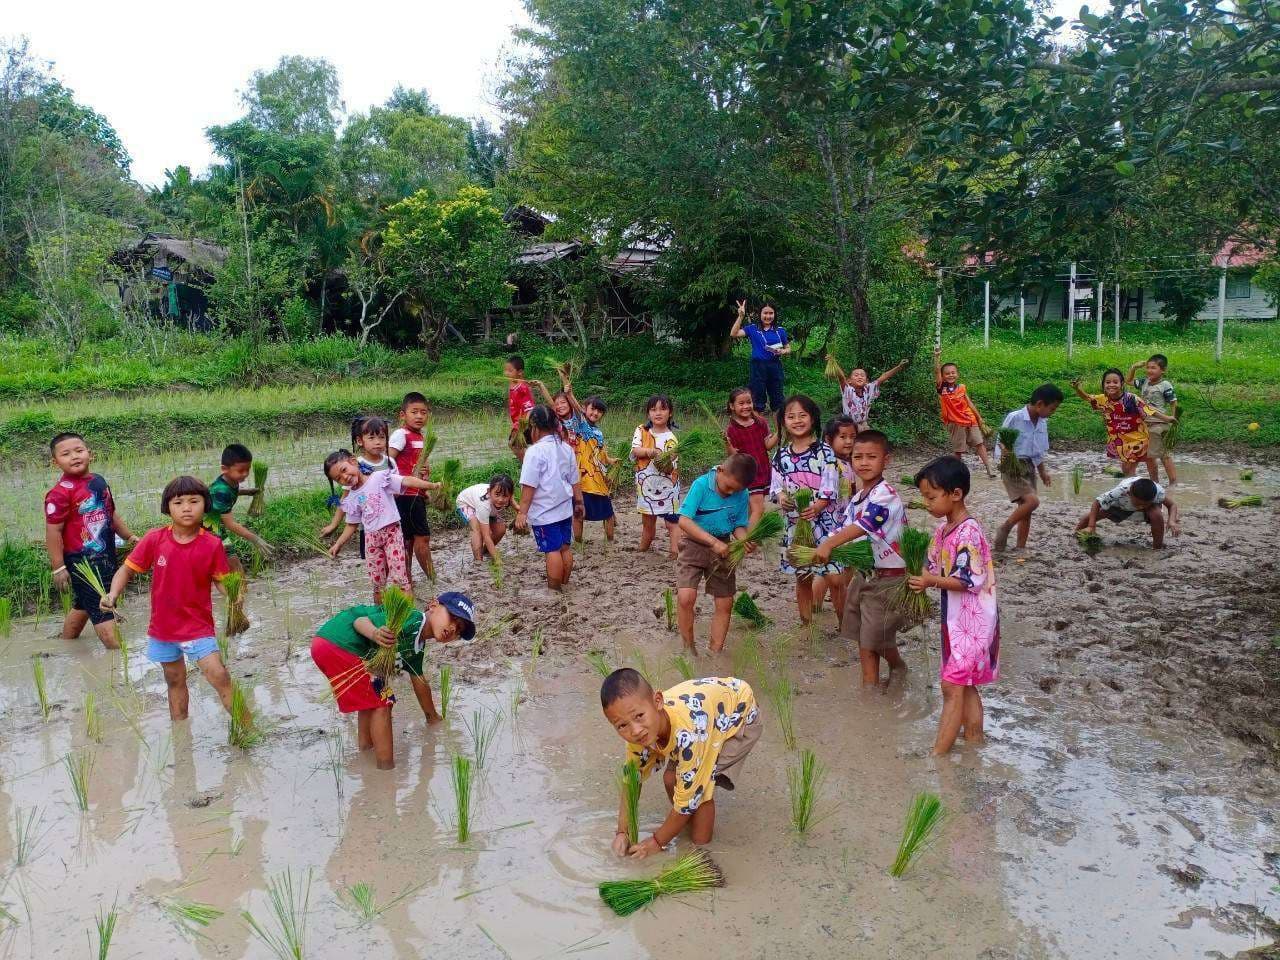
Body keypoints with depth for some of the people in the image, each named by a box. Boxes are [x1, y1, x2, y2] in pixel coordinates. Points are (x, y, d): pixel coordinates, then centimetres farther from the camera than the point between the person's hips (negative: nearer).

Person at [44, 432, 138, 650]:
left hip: (106, 555, 9)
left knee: (83, 605, 24)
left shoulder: (99, 481, 7)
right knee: (103, 611, -6)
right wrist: (58, 567, -17)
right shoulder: (60, 492, -17)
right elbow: (53, 531, -17)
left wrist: (129, 536, 19)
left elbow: (111, 514, 20)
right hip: (82, 560, -9)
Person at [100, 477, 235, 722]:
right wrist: (112, 595, -18)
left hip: (198, 626, -3)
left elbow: (221, 581, -6)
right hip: (162, 627, 3)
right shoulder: (155, 539, -10)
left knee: (219, 676, -14)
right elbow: (127, 570, -1)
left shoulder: (212, 545, -14)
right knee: (175, 681, 20)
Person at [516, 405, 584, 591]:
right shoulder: (566, 448, 7)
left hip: (544, 512, -7)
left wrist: (522, 512, -15)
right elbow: (575, 481, 13)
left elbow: (529, 486, -18)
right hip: (565, 508, 7)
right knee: (565, 547, 13)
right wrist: (578, 502, 24)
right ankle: (564, 584, 25)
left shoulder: (535, 451, -15)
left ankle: (554, 590, 5)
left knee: (552, 550, -2)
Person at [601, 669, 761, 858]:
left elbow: (687, 799, -28)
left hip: (742, 716, -6)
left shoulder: (687, 734, -41)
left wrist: (657, 841, -15)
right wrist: (622, 833, -8)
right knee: (671, 778, -4)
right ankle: (687, 822, 23)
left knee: (696, 788, -19)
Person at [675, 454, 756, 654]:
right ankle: (689, 650, 1)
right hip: (694, 544, -4)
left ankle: (715, 654, 21)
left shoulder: (742, 495, -7)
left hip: (722, 548, 4)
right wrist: (713, 542, -29)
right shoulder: (701, 485, -19)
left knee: (725, 604, 5)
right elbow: (684, 521, -23)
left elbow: (739, 526, 4)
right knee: (686, 597, -19)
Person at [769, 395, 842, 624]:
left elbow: (829, 490, -11)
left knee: (836, 577, -8)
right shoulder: (781, 455, 4)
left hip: (822, 520, -4)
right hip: (794, 523, 4)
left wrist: (815, 507, -27)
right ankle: (805, 623, 30)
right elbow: (776, 486, 7)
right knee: (803, 578, 16)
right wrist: (781, 497, -15)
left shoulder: (824, 452, -8)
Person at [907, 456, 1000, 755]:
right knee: (965, 684, 18)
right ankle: (974, 737, 30)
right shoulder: (942, 528, 6)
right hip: (955, 619, 9)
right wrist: (921, 577, -7)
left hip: (972, 621, -9)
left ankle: (938, 753, -1)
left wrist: (932, 581, -24)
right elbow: (935, 567, 13)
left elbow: (972, 581, -24)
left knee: (952, 686, -6)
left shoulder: (968, 532, -22)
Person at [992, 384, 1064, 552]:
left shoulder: (1042, 423, 7)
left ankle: (1020, 549, 16)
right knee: (1032, 500, -22)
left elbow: (1039, 451, 18)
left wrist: (1043, 471, 14)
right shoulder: (1014, 418, -15)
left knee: (1025, 510, 8)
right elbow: (1001, 443, -11)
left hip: (1030, 468, 7)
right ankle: (1005, 528, -2)